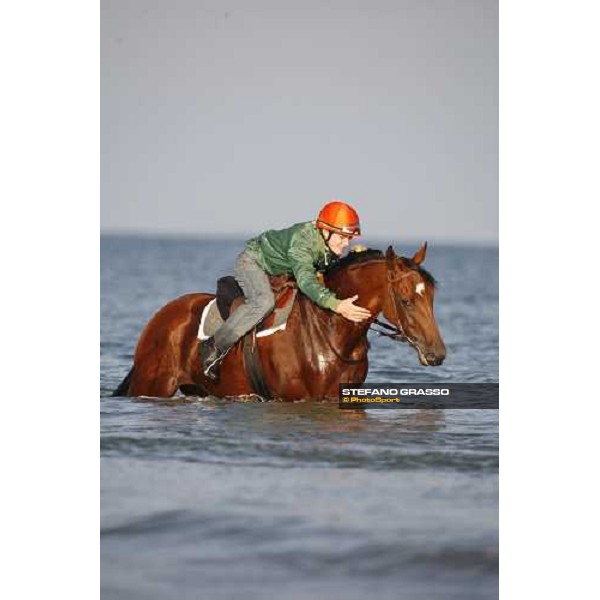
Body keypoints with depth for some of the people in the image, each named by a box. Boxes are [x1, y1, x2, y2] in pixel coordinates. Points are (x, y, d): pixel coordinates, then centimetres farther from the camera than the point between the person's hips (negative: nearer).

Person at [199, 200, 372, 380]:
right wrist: (336, 305, -67)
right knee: (264, 301, -34)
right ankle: (214, 348, -28)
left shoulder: (331, 244, -14)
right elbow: (306, 280, -55)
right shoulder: (301, 240, -40)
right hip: (252, 262, -9)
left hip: (281, 273, 9)